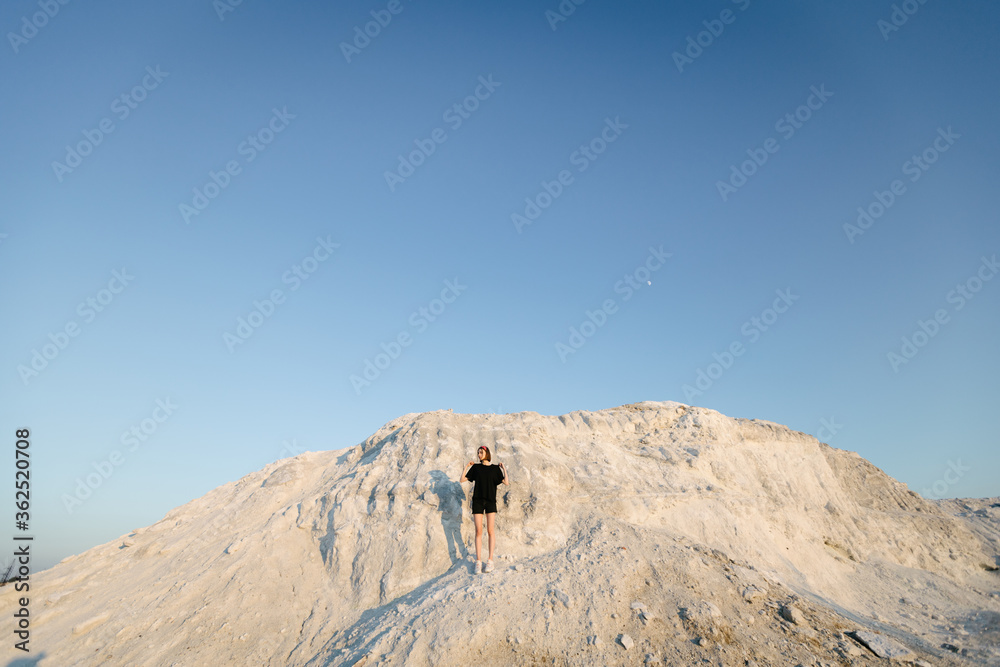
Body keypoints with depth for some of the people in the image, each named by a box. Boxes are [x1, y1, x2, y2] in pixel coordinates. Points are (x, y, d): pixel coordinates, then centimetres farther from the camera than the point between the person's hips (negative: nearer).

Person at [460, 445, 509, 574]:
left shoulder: (495, 468, 6)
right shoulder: (476, 467, 9)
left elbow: (506, 483, -2)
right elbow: (463, 479, 8)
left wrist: (504, 469, 1)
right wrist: (467, 466, 6)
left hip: (490, 501, -1)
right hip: (478, 501, 1)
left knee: (490, 531, -4)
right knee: (478, 531, -2)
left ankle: (490, 561, 3)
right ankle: (478, 562, 2)